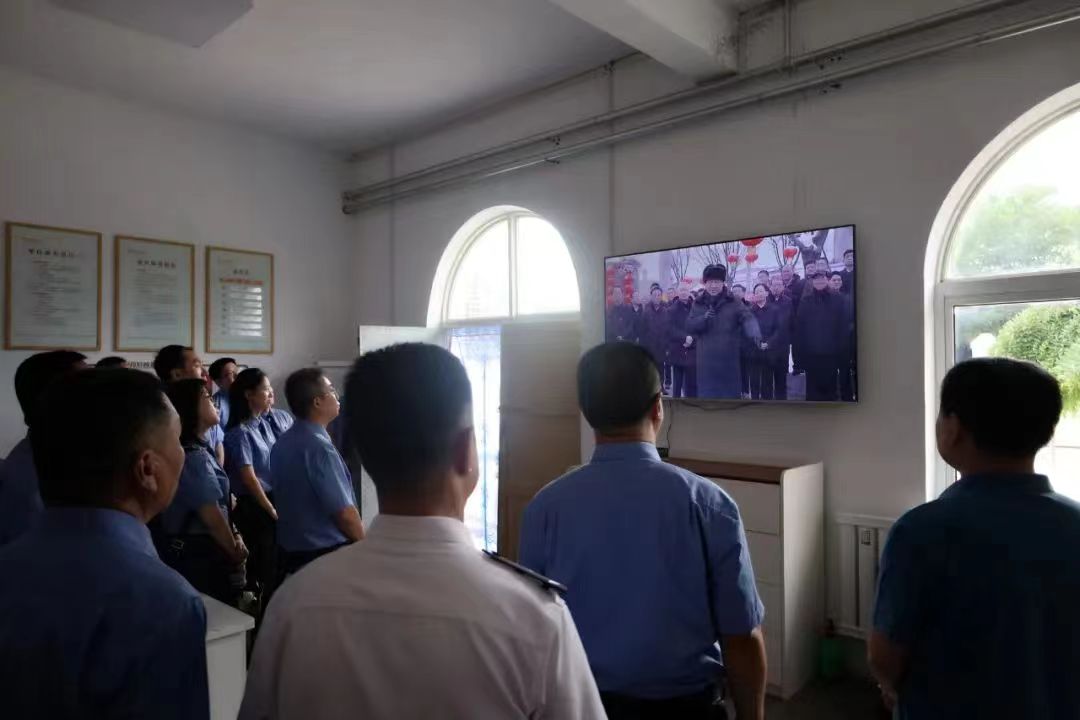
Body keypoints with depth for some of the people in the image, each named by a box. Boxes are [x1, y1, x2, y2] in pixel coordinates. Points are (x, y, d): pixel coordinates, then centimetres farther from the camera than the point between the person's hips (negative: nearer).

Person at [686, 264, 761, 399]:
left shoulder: (733, 302, -1)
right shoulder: (698, 304, 7)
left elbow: (748, 318, -15)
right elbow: (689, 326, 1)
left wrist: (755, 333, -36)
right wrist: (704, 318, -19)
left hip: (728, 359, -1)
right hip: (706, 360, 2)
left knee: (731, 394, 6)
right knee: (707, 395, 6)